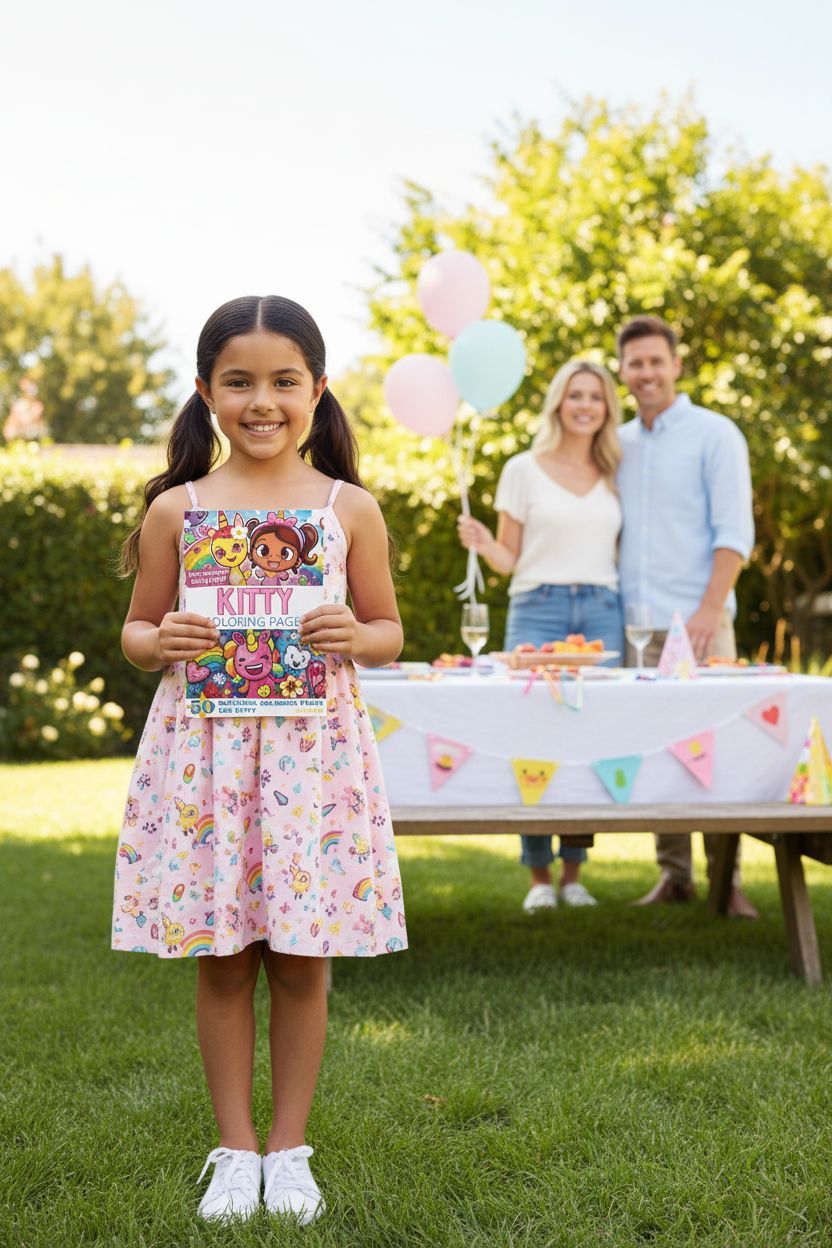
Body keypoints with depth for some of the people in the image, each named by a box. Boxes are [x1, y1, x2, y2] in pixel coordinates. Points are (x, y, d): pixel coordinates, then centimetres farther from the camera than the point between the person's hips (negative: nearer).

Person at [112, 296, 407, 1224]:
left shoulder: (350, 508, 4)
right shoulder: (176, 508, 4)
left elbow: (389, 630, 10)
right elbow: (136, 631, 11)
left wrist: (353, 637, -12)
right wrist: (161, 642, -11)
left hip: (313, 746, 0)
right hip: (204, 746, 1)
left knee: (300, 960, 5)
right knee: (219, 959, 6)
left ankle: (289, 1148, 21)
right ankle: (235, 1148, 22)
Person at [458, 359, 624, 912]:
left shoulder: (615, 474, 13)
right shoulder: (524, 469, 6)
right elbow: (509, 558, 5)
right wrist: (483, 544, -14)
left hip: (602, 611, 2)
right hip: (538, 611, -2)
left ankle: (574, 873, 9)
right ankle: (539, 876, 3)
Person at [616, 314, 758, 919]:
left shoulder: (714, 434, 0)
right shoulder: (618, 445, 15)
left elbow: (734, 531, -7)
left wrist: (710, 608, -17)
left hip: (696, 623, -5)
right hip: (635, 626, 5)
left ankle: (727, 878, 1)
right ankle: (674, 875, 12)